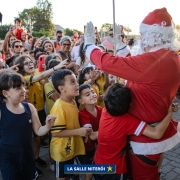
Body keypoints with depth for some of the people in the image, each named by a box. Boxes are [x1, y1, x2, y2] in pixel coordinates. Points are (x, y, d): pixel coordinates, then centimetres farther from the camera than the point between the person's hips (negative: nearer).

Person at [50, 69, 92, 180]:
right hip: (62, 151, -8)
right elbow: (55, 133, -28)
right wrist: (78, 131, -29)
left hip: (71, 148, 8)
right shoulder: (59, 107, -27)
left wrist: (81, 130, 3)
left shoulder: (73, 101, 0)